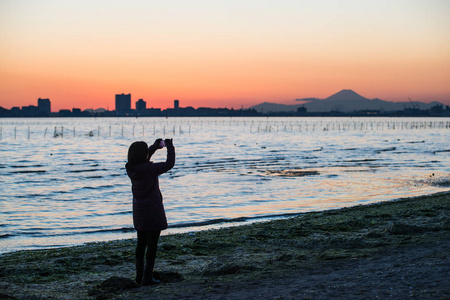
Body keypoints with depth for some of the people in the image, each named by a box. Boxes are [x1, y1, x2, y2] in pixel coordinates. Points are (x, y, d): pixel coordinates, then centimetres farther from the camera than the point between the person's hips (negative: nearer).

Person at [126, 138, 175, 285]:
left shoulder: (131, 168, 0)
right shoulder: (149, 169, -21)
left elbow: (142, 161, 22)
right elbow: (169, 164, -15)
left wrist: (155, 146, 21)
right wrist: (170, 147, -1)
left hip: (138, 211, 7)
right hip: (152, 211, -7)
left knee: (141, 244, 16)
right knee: (152, 244, 1)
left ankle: (139, 275, 20)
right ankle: (147, 277, 4)